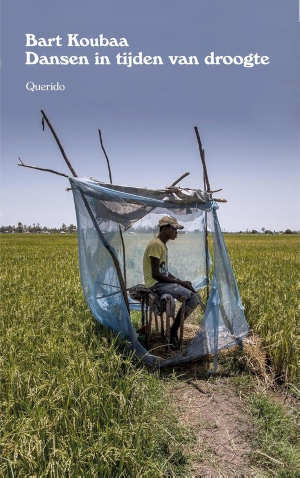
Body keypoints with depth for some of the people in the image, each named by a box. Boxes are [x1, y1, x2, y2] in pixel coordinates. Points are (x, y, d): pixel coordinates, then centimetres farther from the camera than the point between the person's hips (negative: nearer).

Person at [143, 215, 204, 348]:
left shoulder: (163, 245, 16)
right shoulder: (156, 244, -15)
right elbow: (155, 274, -21)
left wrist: (180, 281, 4)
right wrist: (178, 282, -14)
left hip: (163, 282, 10)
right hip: (156, 284, -10)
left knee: (194, 295, 1)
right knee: (192, 296, -19)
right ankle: (173, 331, -9)